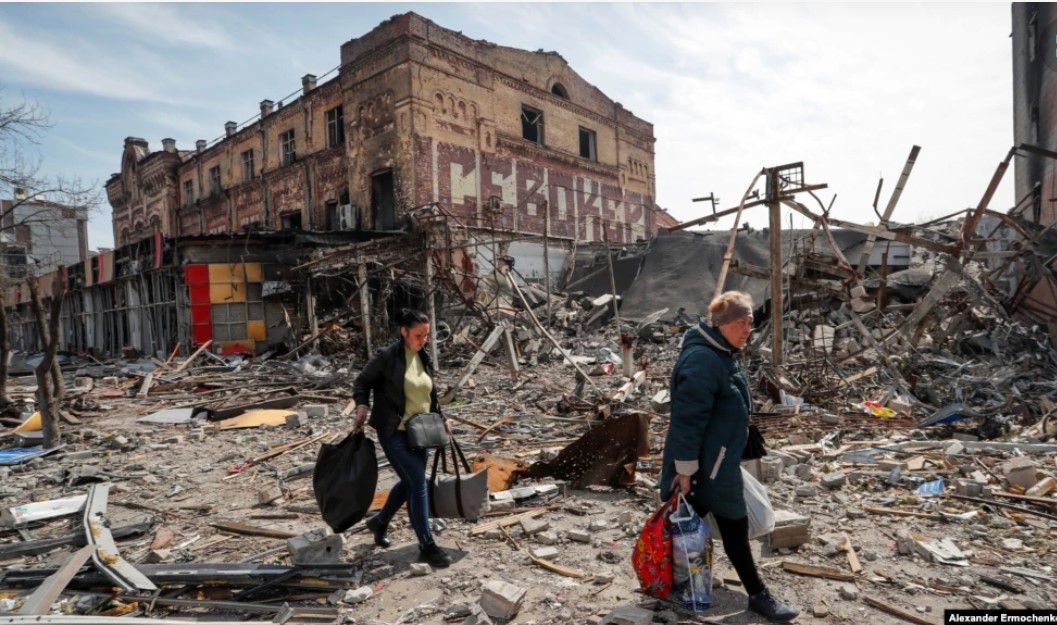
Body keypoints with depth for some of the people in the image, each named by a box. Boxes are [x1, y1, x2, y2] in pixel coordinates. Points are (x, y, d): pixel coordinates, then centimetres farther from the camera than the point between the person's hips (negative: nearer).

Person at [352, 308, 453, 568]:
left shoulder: (424, 359, 7)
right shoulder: (387, 356, -13)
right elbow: (362, 381, -3)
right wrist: (362, 406, -19)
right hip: (394, 432, -7)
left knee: (410, 481, 18)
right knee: (418, 483, -8)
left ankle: (379, 522, 42)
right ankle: (427, 546, 4)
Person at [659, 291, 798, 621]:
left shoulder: (722, 354, 9)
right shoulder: (702, 360, -25)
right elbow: (688, 419, -25)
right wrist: (686, 469, -22)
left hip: (718, 462, 10)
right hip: (707, 466, -10)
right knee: (734, 527, 4)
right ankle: (757, 595, 21)